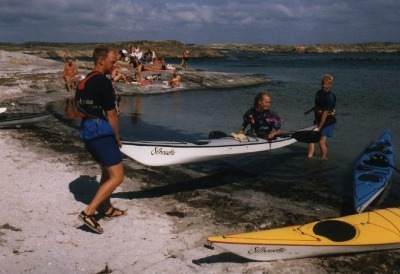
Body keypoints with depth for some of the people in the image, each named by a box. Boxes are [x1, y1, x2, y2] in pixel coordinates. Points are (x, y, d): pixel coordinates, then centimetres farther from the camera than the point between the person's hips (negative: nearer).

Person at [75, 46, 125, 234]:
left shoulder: (84, 82, 12)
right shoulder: (103, 82, -16)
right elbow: (111, 115, -15)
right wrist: (117, 138, -2)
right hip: (101, 134, -10)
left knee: (107, 172, 22)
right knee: (117, 177, -7)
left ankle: (107, 210, 31)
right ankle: (88, 212, -10)